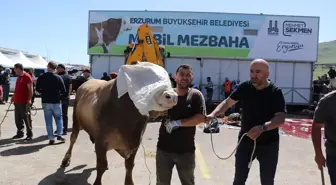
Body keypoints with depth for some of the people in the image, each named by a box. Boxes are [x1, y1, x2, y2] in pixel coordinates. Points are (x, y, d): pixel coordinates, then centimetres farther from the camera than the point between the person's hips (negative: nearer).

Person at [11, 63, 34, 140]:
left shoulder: (27, 77, -12)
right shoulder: (18, 77, 15)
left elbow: (30, 89, -15)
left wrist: (29, 99, -20)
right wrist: (13, 97, 20)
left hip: (24, 102, -9)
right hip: (17, 102, 9)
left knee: (27, 119, -2)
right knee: (18, 119, 13)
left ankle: (29, 134, 6)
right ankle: (20, 133, 25)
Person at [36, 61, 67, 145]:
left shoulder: (41, 78, -3)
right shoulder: (58, 78, -8)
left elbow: (37, 89, 8)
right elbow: (64, 91, -9)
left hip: (45, 102, 1)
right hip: (56, 102, -1)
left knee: (48, 121, 7)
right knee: (59, 119, 14)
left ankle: (51, 139, 7)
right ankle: (59, 135, 3)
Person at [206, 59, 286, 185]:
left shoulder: (275, 92, -12)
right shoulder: (244, 87, -4)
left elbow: (280, 118, -20)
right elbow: (228, 102, 0)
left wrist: (262, 128, -38)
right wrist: (213, 114, -18)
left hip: (268, 144, -2)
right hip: (245, 141, 2)